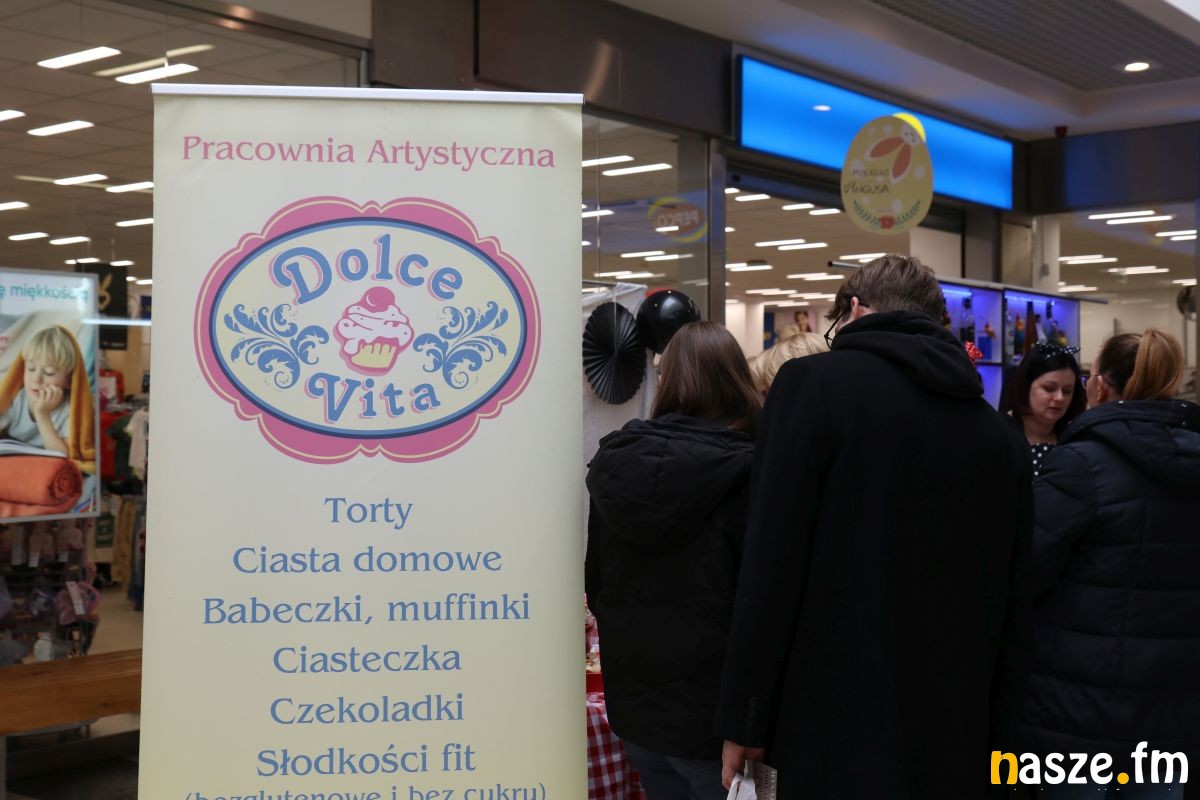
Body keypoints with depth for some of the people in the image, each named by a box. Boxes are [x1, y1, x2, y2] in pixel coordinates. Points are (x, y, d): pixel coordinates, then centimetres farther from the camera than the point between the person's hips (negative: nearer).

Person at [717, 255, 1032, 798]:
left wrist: (745, 722, -6)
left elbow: (772, 570, -13)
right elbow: (1011, 602, 12)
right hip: (956, 739, 6)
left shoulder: (814, 383, -7)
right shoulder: (999, 434, 9)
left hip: (838, 732, -5)